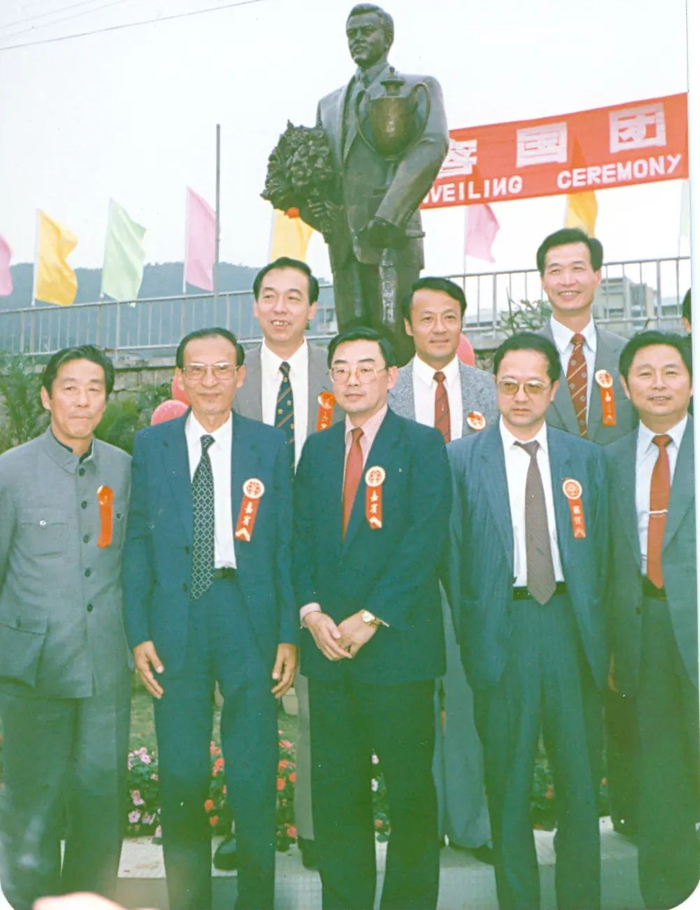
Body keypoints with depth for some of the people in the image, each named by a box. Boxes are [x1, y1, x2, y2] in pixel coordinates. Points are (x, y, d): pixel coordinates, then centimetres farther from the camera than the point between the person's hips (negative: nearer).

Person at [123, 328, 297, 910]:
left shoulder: (271, 445, 6)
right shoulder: (151, 445, 8)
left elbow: (286, 544, 4)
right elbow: (136, 543, 6)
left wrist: (289, 634, -1)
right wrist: (139, 633, -1)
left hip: (248, 614, -1)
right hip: (175, 619, 1)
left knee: (255, 774, 2)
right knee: (180, 774, 8)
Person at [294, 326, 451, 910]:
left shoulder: (422, 444, 0)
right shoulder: (318, 447, 14)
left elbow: (426, 537, -10)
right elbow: (301, 535, 12)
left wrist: (371, 618, -14)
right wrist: (310, 610, -4)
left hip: (397, 641, -4)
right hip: (327, 644, 4)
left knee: (410, 788, 5)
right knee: (335, 790, 9)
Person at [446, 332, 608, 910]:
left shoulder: (587, 458, 9)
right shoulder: (461, 459, 2)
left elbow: (601, 552, 9)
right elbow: (454, 555, 2)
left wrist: (598, 630, 4)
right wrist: (467, 630, -1)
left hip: (572, 622, 2)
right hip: (501, 624, -2)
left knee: (581, 768, 8)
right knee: (508, 771, 7)